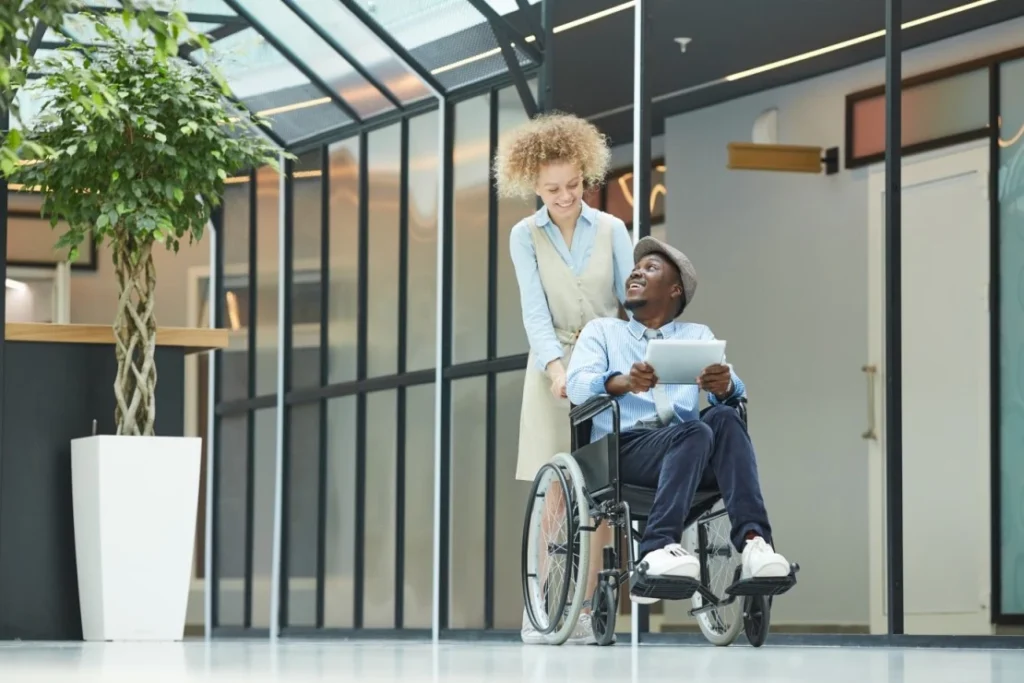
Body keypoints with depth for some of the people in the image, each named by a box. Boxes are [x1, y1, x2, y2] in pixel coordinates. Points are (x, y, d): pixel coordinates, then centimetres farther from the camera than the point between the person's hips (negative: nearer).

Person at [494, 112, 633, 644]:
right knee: (554, 494, -7)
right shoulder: (526, 236, 2)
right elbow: (535, 309, -8)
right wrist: (555, 365, -24)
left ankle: (585, 610, 0)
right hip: (553, 367, -1)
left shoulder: (611, 231, 4)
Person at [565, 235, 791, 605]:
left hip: (686, 446, 2)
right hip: (623, 447, -2)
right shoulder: (602, 331, 21)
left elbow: (734, 392, 6)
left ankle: (752, 541, -46)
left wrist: (724, 386, -21)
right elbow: (578, 386, -1)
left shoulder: (698, 335, 26)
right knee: (695, 433, -34)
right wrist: (624, 382, -23)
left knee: (724, 417, -31)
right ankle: (656, 552, -51)